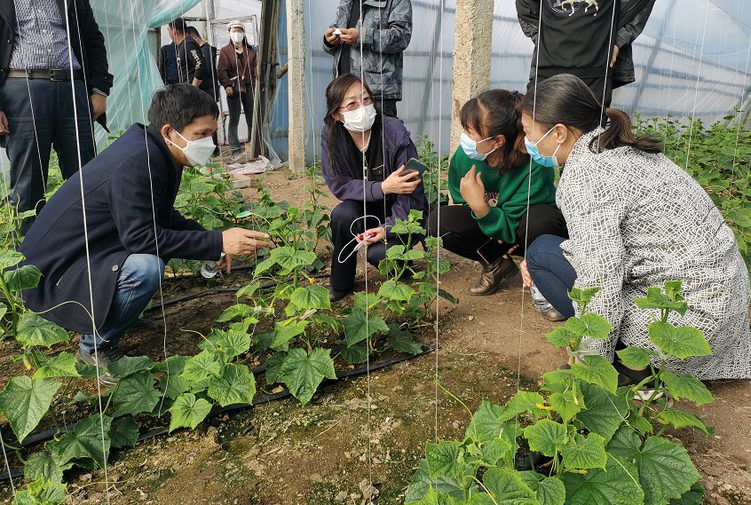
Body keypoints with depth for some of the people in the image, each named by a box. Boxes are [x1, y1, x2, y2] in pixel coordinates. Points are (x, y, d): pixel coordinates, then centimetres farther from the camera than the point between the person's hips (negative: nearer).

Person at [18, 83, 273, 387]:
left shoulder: (159, 155, 4)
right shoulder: (137, 162, -26)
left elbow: (163, 218, 15)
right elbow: (141, 236, -29)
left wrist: (210, 240, 2)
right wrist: (217, 243, -28)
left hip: (87, 253, 10)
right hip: (51, 271, -10)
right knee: (146, 268, -31)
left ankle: (107, 313, 15)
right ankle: (94, 348, -7)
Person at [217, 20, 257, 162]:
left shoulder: (250, 50, 16)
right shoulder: (225, 51, 9)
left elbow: (255, 66, 8)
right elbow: (222, 70, -2)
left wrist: (258, 78, -12)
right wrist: (226, 85, -18)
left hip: (249, 87, 3)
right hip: (234, 88, -3)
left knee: (252, 120, 3)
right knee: (234, 121, -6)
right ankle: (235, 151, -6)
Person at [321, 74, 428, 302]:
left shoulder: (395, 134, -23)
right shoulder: (331, 136, -13)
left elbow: (410, 193, -18)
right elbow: (339, 185, -14)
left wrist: (387, 228, -28)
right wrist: (382, 188, -29)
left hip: (401, 215, -3)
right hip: (367, 210, 3)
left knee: (379, 253, -29)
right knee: (343, 213, -29)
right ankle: (340, 284, -5)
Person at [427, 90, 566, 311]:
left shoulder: (535, 167, -33)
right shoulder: (463, 157, -19)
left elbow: (512, 228, -27)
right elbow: (464, 204, 0)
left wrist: (480, 207, -44)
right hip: (494, 229, 4)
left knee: (539, 219, -40)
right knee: (439, 221, -20)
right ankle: (496, 264, 2)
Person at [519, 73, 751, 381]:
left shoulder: (582, 177, -21)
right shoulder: (622, 149, 8)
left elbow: (600, 284, -25)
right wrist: (541, 264, 10)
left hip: (691, 318, -9)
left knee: (542, 252, -5)